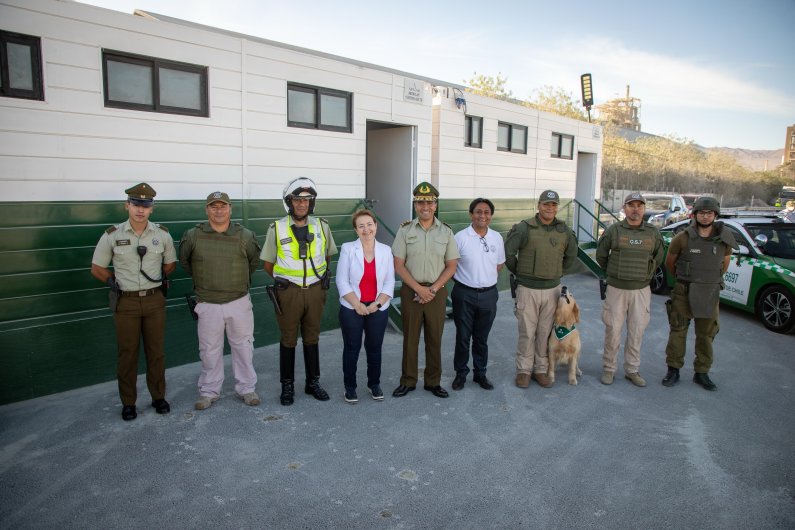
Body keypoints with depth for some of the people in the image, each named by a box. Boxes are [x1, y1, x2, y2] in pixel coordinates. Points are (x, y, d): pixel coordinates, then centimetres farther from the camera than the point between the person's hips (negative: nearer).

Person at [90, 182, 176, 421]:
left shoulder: (162, 234, -1)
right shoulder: (112, 235, -5)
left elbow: (170, 263, 14)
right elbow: (97, 269, 6)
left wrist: (157, 280, 6)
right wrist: (115, 283, 3)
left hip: (154, 300, 1)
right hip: (126, 303, -1)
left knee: (156, 351, 10)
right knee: (127, 353, 8)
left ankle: (158, 396, 25)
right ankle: (128, 402, 22)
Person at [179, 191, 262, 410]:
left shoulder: (245, 236, -2)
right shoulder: (193, 236, -4)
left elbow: (254, 261, 14)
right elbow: (184, 261, 13)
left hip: (239, 302, 1)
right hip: (208, 304, 0)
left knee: (243, 346, 10)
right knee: (209, 350, 10)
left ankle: (246, 388, 25)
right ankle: (209, 391, 27)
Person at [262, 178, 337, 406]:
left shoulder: (321, 226, -1)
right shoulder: (277, 229, -6)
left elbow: (328, 255, 15)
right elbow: (268, 264, 4)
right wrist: (285, 280, 7)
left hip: (315, 290, 2)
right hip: (288, 292, -2)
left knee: (312, 338, 13)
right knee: (288, 340, 9)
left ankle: (313, 382, 27)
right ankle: (287, 385, 22)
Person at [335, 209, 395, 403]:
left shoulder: (385, 250, 1)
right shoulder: (348, 249, -5)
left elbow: (389, 282, 1)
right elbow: (342, 281, -7)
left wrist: (377, 304, -11)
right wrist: (357, 305, -14)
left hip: (378, 309, 2)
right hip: (351, 309, -2)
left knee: (375, 349, 12)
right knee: (351, 349, 7)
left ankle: (374, 384, 31)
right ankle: (349, 387, 24)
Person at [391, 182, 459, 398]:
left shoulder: (446, 231, 2)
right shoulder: (405, 230, -1)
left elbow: (451, 266, 2)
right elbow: (398, 265, -3)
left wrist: (433, 289, -10)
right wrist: (418, 288, -12)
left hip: (436, 292, 1)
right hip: (410, 291, -1)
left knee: (434, 338, 9)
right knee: (410, 338, 7)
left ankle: (433, 382, 22)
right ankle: (408, 381, 20)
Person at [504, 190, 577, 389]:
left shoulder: (564, 230, 5)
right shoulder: (525, 228, -8)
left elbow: (571, 256, 20)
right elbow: (507, 252, -5)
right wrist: (519, 272, 4)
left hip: (552, 289, 3)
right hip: (528, 289, -3)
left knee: (545, 332, 11)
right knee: (527, 332, 4)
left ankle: (541, 369, 24)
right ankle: (524, 370, 18)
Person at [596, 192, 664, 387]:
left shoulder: (653, 232, 3)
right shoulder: (613, 230, -4)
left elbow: (658, 258, 17)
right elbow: (601, 256, 7)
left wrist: (645, 274, 16)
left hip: (641, 290, 2)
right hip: (616, 289, -2)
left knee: (636, 332, 8)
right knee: (613, 331, 3)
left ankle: (632, 369, 22)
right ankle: (608, 368, 18)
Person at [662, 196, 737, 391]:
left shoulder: (724, 239, 0)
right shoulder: (683, 238, -8)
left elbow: (725, 263, 16)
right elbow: (669, 262, 6)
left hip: (710, 294, 3)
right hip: (683, 293, -2)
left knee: (706, 335, 11)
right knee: (678, 331, 5)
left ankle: (702, 373, 24)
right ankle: (673, 370, 16)